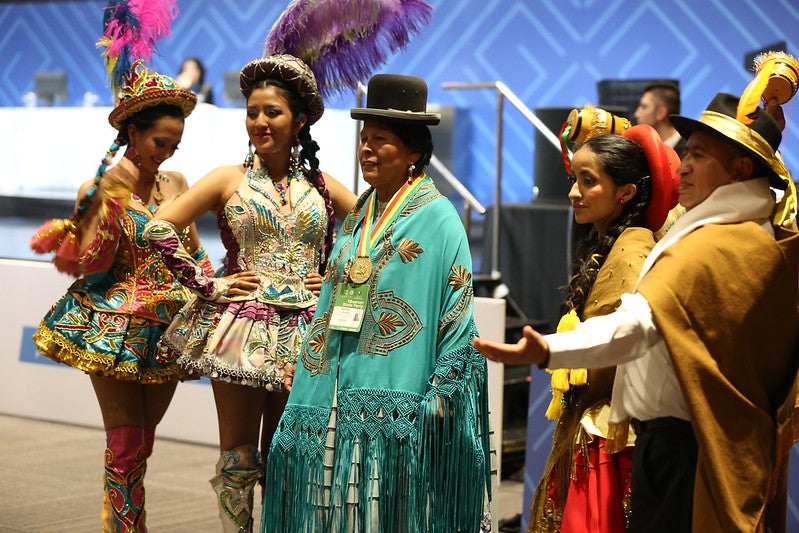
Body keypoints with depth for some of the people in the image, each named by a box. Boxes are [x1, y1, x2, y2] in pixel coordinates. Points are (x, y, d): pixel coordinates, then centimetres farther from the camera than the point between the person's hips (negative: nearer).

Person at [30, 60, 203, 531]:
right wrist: (108, 204, -18)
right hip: (114, 327, -4)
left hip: (167, 328, 4)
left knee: (142, 442, 8)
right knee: (127, 442, -7)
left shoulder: (176, 184, 7)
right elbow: (92, 268, -10)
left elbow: (195, 252, 16)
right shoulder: (98, 190, -5)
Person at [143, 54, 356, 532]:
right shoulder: (229, 180, 1)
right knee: (239, 453, 3)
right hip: (240, 327, -1)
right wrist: (207, 285, -7)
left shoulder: (323, 187, 7)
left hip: (301, 337, 2)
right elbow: (159, 228, -4)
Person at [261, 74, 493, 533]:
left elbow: (457, 320, -9)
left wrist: (436, 399, -13)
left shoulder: (436, 219, -7)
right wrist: (306, 365, 14)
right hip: (340, 398, 7)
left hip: (393, 403, -6)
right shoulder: (359, 216, 14)